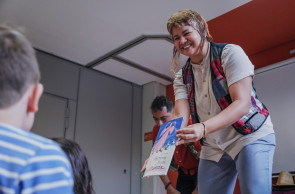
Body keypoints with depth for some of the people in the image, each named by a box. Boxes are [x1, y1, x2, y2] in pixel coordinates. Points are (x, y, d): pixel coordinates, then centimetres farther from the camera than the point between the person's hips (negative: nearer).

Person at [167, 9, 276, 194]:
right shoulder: (182, 76, 3)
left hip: (250, 136, -4)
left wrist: (203, 128, -38)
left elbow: (243, 104, -23)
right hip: (213, 148, 5)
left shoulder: (230, 53, -12)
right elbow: (180, 117, -10)